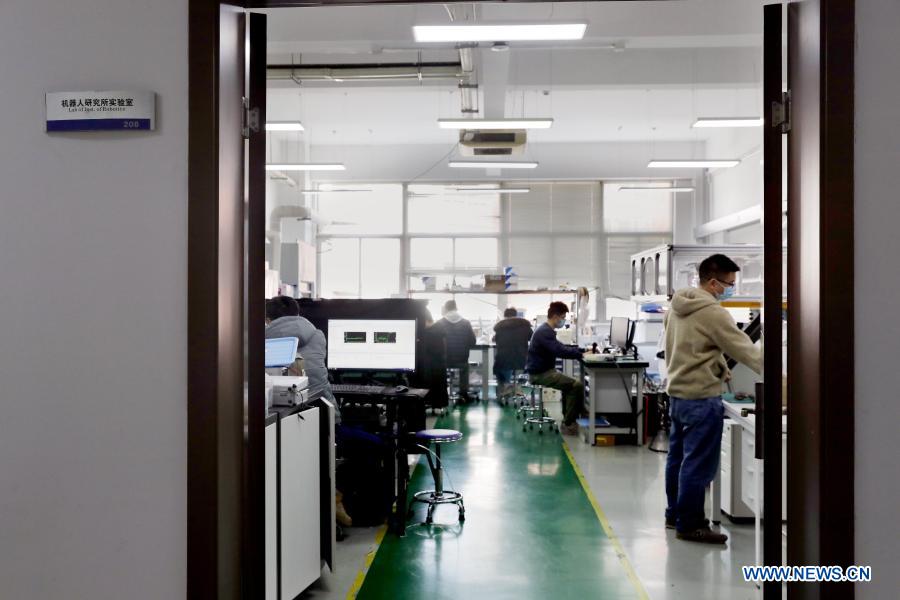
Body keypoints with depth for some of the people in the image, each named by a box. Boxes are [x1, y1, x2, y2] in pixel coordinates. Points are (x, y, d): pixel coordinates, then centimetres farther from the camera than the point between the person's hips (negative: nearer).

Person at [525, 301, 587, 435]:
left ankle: (568, 419, 30)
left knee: (570, 384, 26)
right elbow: (560, 351, -31)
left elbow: (561, 347, 22)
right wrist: (581, 354, -23)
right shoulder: (545, 332, -20)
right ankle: (568, 425, -10)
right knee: (577, 385, -16)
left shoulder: (545, 330, 14)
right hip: (540, 373, -11)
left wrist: (581, 349, 10)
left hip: (542, 371, 11)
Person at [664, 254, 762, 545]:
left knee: (678, 457, 17)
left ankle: (675, 514, 28)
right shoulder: (713, 313, -18)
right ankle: (690, 525, 5)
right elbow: (744, 349, -16)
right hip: (701, 398, -10)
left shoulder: (678, 305, 9)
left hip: (677, 392, 10)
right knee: (698, 464, -2)